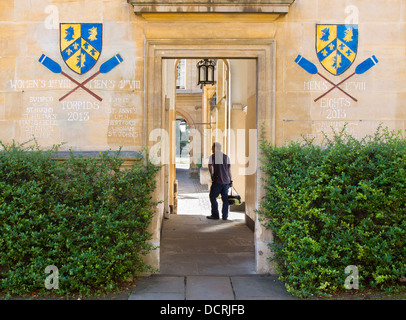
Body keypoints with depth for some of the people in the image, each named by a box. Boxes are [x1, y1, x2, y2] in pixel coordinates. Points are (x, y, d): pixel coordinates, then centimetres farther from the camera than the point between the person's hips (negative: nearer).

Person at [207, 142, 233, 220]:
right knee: (225, 198, 8)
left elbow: (210, 166, -17)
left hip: (217, 181, -4)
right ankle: (225, 216, 8)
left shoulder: (212, 156, -2)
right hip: (226, 181, 5)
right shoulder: (226, 157, 12)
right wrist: (230, 180, 14)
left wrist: (212, 176, -10)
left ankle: (215, 215, 4)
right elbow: (229, 169, 11)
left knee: (213, 197, 6)